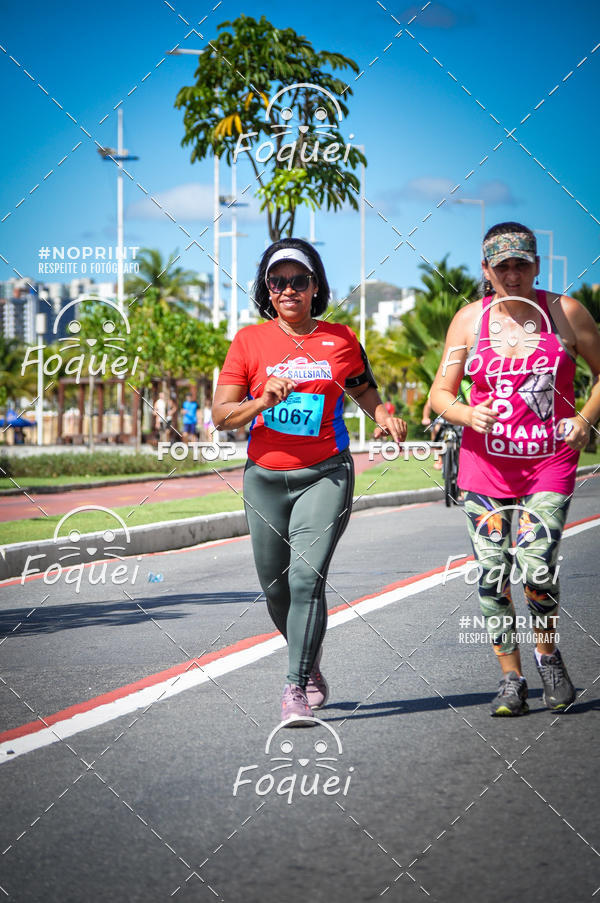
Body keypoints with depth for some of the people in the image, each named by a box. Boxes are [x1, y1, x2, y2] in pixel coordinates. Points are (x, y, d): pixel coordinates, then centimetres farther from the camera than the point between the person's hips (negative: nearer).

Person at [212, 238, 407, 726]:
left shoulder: (341, 340, 3)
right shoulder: (250, 341, 1)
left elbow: (364, 390, 20)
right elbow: (221, 415, -2)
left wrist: (385, 417, -1)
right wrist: (263, 402, -20)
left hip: (325, 475, -2)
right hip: (265, 478, 2)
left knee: (307, 576, -18)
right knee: (276, 587, 11)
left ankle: (296, 691, -16)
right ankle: (311, 665, 37)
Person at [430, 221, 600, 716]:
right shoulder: (470, 319, 3)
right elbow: (441, 392, 6)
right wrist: (467, 414, -15)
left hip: (550, 459, -2)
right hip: (486, 461, 2)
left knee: (537, 566, -16)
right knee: (492, 573, -1)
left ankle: (547, 654, 13)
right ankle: (511, 679, 14)